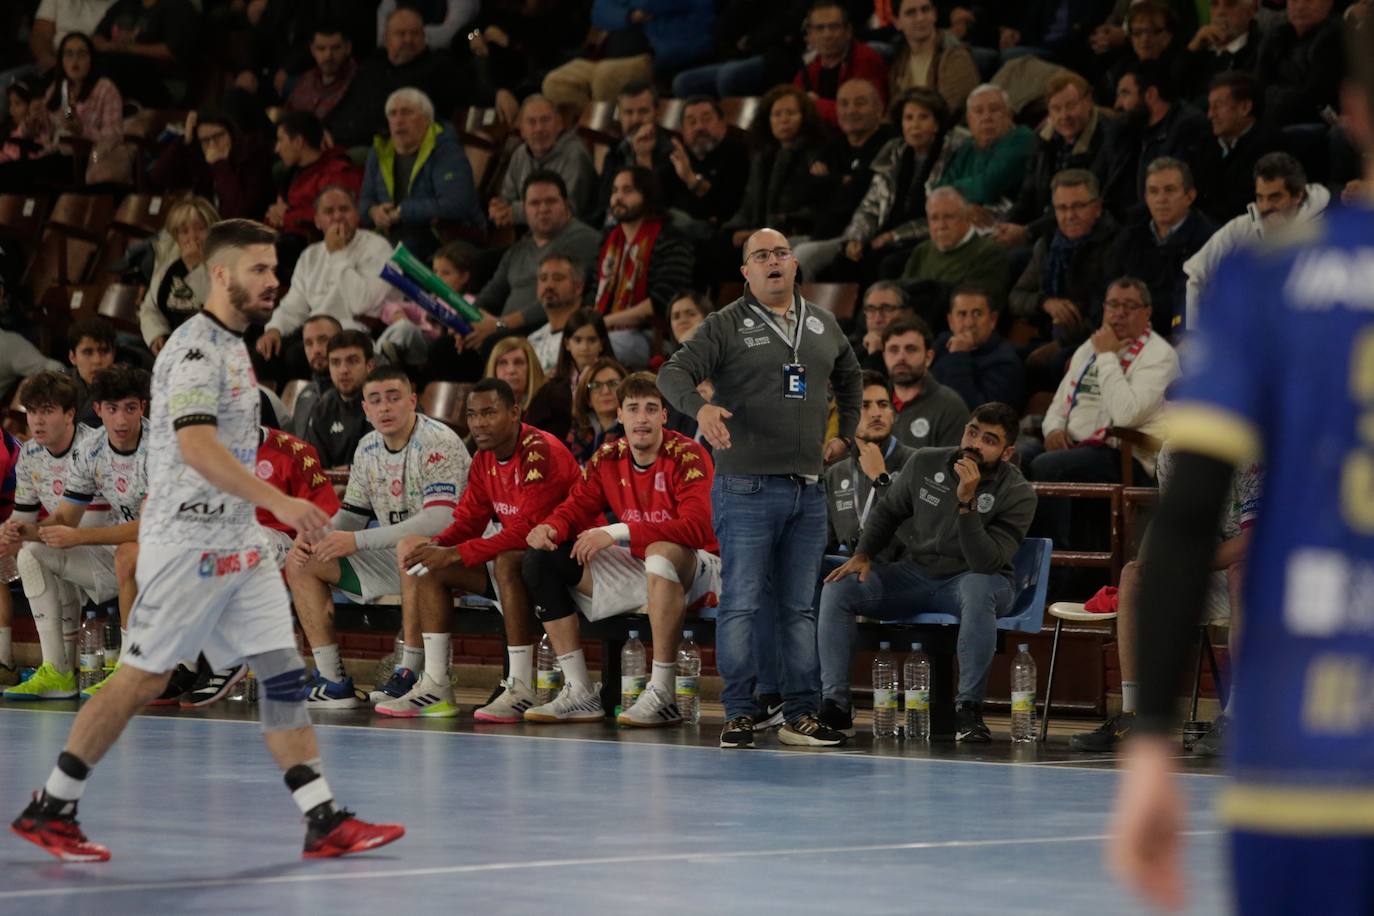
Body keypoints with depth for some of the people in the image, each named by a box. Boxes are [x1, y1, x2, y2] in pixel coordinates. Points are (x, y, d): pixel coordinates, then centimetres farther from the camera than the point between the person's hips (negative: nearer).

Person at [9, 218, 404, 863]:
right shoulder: (195, 348, -14)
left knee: (282, 673, 0)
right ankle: (49, 810, 8)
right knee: (142, 680, -3)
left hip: (237, 544, 9)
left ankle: (324, 821, -3)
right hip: (186, 542, -9)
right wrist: (279, 502, -32)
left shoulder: (231, 346, 16)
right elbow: (196, 445, -27)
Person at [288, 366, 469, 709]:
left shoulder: (437, 442, -19)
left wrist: (357, 541, -30)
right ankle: (331, 681, -3)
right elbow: (352, 513, 16)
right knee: (300, 562, 3)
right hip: (393, 558, 8)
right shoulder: (368, 448, 6)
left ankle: (410, 674, -29)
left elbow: (440, 520, -30)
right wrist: (313, 538, -8)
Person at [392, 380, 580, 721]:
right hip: (519, 552, 10)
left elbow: (527, 530, -29)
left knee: (507, 562, -39)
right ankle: (435, 687, -4)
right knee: (429, 567, 0)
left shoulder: (540, 452, -22)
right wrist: (436, 545, -13)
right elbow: (468, 521, 10)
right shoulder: (484, 459, 7)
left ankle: (522, 690, -34)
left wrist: (456, 554, -30)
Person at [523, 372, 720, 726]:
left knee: (661, 552, -41)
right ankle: (579, 693, -7)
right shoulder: (607, 458, 1)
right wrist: (551, 528, -22)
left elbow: (696, 527, -30)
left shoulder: (688, 457, -18)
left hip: (695, 568, -7)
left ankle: (662, 696, -39)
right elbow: (576, 507, 4)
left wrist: (618, 533, -36)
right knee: (540, 561, -3)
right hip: (636, 570, 7)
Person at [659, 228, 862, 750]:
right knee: (740, 603, -5)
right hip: (746, 487, -5)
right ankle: (739, 714, 0)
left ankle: (801, 715, 12)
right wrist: (701, 407, -31)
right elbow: (674, 373, -12)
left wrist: (844, 434, 24)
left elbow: (849, 378, 34)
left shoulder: (823, 326, 15)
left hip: (807, 489, 5)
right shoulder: (727, 325, -1)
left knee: (800, 608, 7)